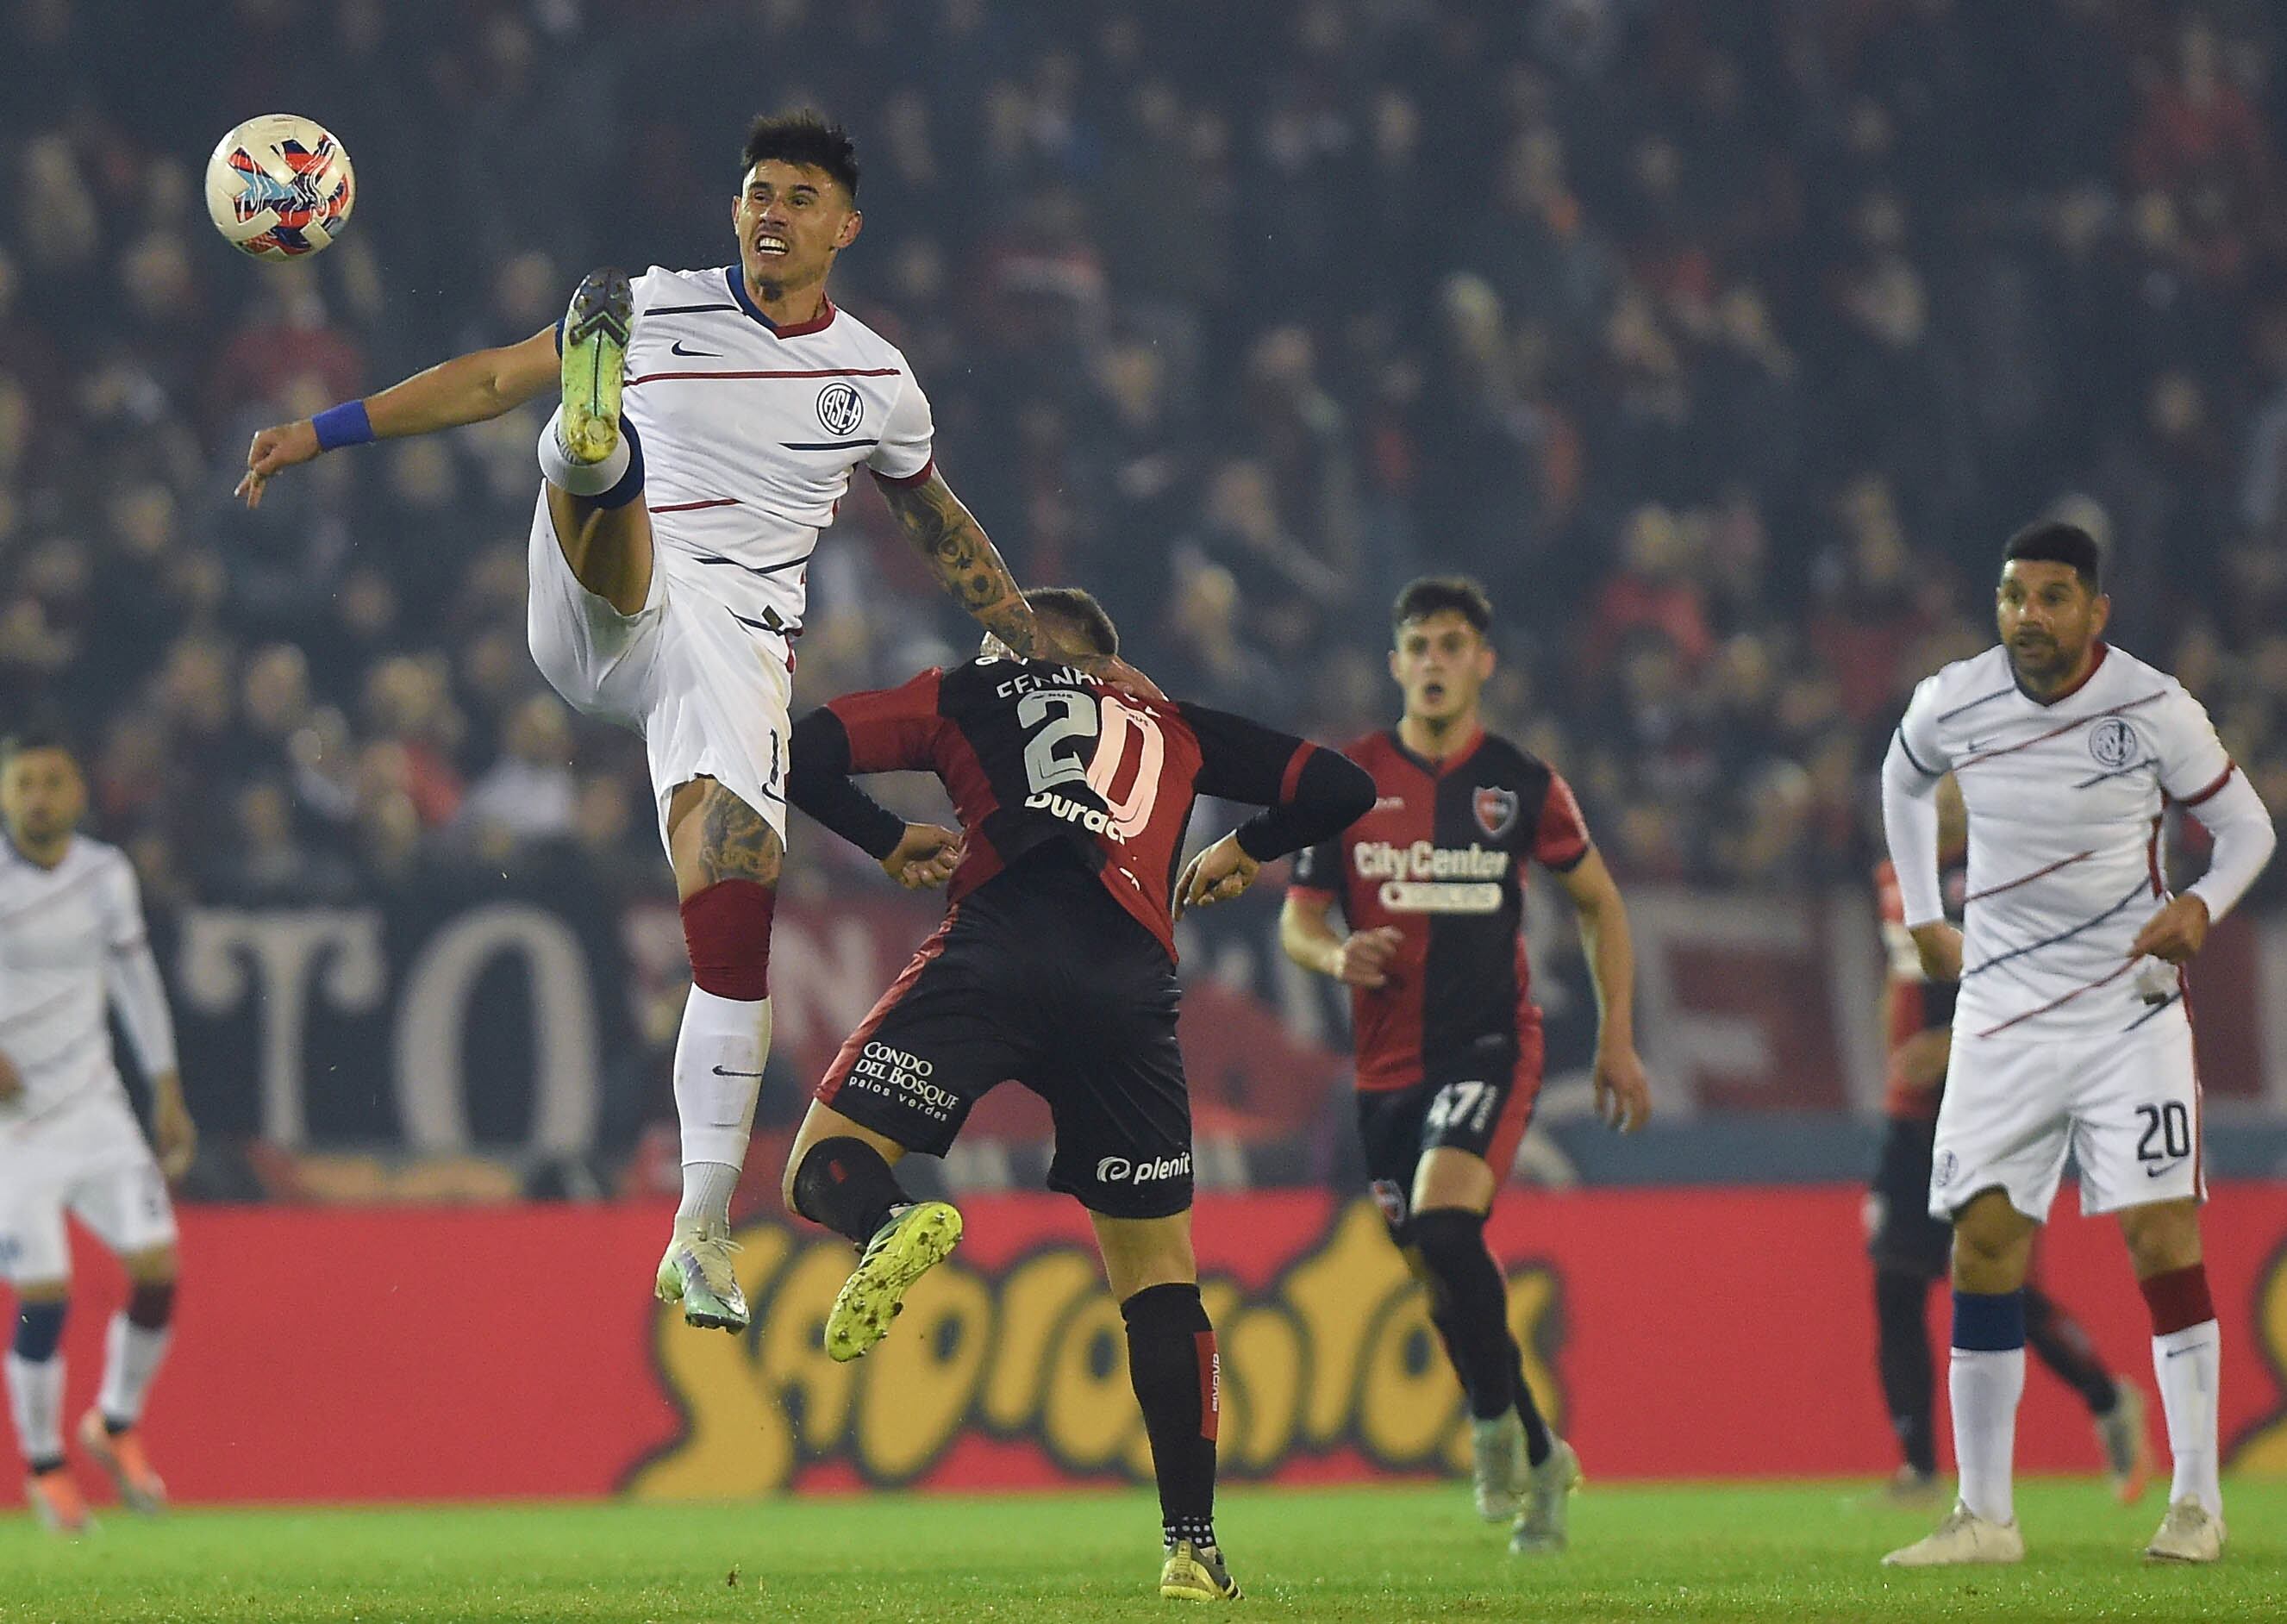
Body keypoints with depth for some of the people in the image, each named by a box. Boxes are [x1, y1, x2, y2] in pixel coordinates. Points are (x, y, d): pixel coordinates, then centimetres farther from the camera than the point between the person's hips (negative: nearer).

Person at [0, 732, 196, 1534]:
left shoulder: (106, 873, 3)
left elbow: (134, 974, 15)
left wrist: (167, 1093, 15)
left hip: (93, 1102, 5)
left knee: (157, 1268, -5)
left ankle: (116, 1423, 19)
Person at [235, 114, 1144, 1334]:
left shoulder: (876, 381, 13)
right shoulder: (658, 310, 8)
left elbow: (939, 526, 29)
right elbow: (489, 382, 12)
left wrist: (1046, 652, 31)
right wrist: (326, 431, 8)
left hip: (736, 639, 1)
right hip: (603, 619, -1)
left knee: (732, 914, -12)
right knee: (607, 466, -33)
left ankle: (701, 1236, -7)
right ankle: (589, 438, -75)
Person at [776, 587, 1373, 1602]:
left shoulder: (972, 693, 25)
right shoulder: (1176, 727, 31)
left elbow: (805, 754, 17)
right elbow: (1339, 787, 31)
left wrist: (893, 843, 30)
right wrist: (1246, 852, 46)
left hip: (999, 943, -2)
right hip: (1130, 978, 2)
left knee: (824, 1171, 3)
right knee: (1157, 1276, 10)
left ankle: (889, 1224, -35)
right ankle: (1194, 1546, 3)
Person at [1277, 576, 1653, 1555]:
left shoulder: (1521, 785, 1)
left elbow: (1599, 903, 13)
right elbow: (1296, 922, 8)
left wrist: (1616, 1040, 7)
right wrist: (1335, 955, -16)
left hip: (1490, 1042, -3)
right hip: (1387, 1060, 3)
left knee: (1444, 1227, -26)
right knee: (1438, 1274, 6)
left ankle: (1496, 1419, -6)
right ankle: (1538, 1458, 24)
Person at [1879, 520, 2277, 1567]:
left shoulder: (2154, 710, -10)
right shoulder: (1950, 706, -4)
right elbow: (1904, 784, 20)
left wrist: (2200, 907, -17)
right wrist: (1922, 919, 16)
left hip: (2130, 1005, -2)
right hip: (2002, 1012, 2)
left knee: (2161, 1234, -10)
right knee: (1985, 1244, -4)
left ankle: (2197, 1502, -5)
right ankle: (1984, 1516, 1)